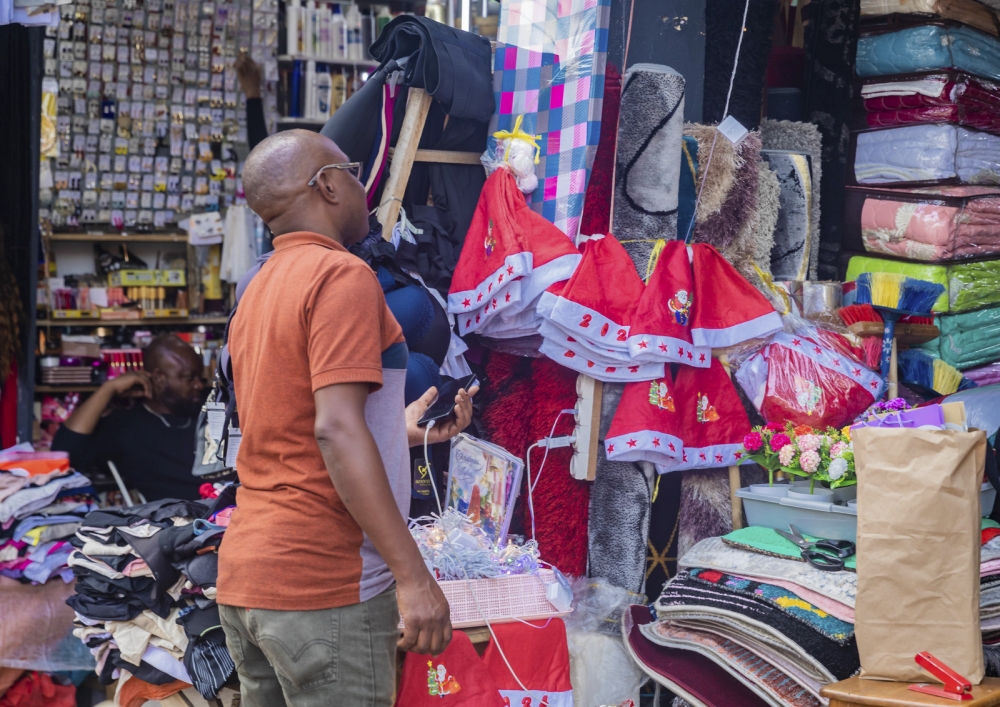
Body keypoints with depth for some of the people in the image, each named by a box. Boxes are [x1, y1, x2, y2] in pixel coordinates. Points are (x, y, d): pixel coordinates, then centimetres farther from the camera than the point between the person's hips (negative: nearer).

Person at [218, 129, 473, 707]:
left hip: (245, 576, 9)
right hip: (322, 586, -9)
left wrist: (400, 431, 25)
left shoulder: (260, 292, 16)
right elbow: (336, 429, -21)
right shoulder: (342, 275, -10)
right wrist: (414, 576, -22)